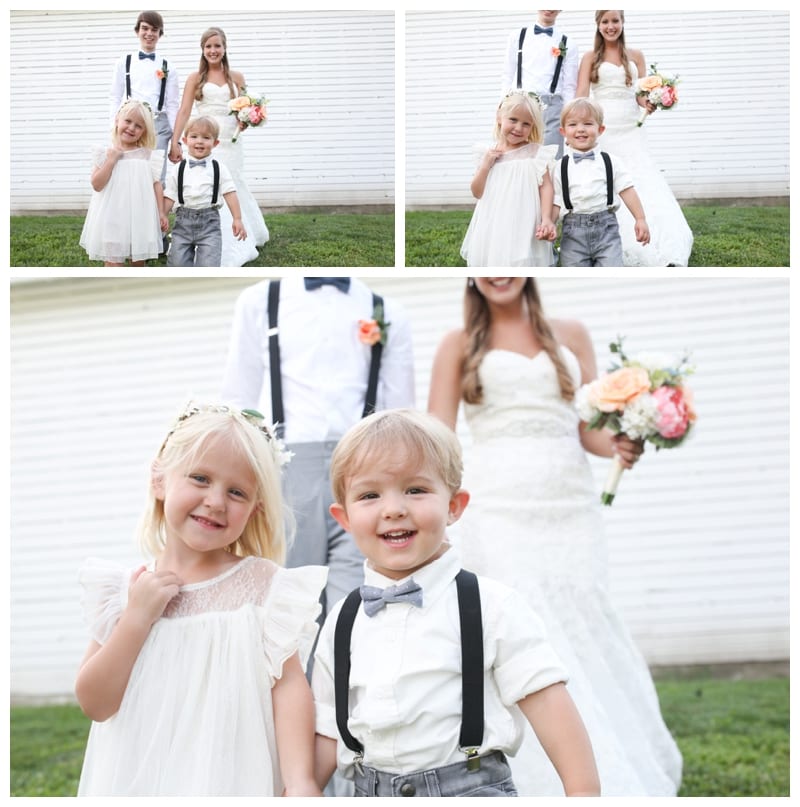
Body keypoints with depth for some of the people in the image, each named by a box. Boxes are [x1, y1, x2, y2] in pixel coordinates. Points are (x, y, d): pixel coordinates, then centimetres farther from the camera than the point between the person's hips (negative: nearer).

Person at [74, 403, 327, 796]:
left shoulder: (263, 585, -5)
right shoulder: (129, 588, 1)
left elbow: (288, 685, -11)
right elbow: (94, 704, -2)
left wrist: (300, 783, -21)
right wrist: (136, 620, -12)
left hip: (228, 779, -2)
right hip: (136, 778, 2)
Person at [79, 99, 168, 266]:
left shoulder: (148, 156, 2)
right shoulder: (106, 153, 0)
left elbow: (156, 185, 4)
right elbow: (97, 185, -8)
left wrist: (161, 213, -1)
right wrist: (111, 160, -13)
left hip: (139, 218, 1)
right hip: (112, 218, -1)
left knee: (138, 262, 14)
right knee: (113, 264, 0)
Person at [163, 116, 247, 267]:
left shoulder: (219, 169, 2)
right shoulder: (178, 170, 5)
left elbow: (230, 193, -1)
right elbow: (169, 197, 5)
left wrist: (237, 219, -7)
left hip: (209, 221, -2)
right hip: (184, 220, 2)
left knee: (209, 264, -10)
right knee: (178, 262, 1)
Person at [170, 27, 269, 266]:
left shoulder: (236, 77, 9)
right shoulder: (195, 78, 2)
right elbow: (184, 112, -4)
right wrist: (175, 143, -14)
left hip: (230, 143, 2)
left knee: (233, 190, 8)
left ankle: (236, 244, 25)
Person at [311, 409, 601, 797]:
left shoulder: (490, 606, -7)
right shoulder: (342, 622, 6)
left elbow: (545, 699, -11)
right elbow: (329, 730, 12)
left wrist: (583, 793, -15)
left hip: (473, 789, -3)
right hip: (371, 794, 3)